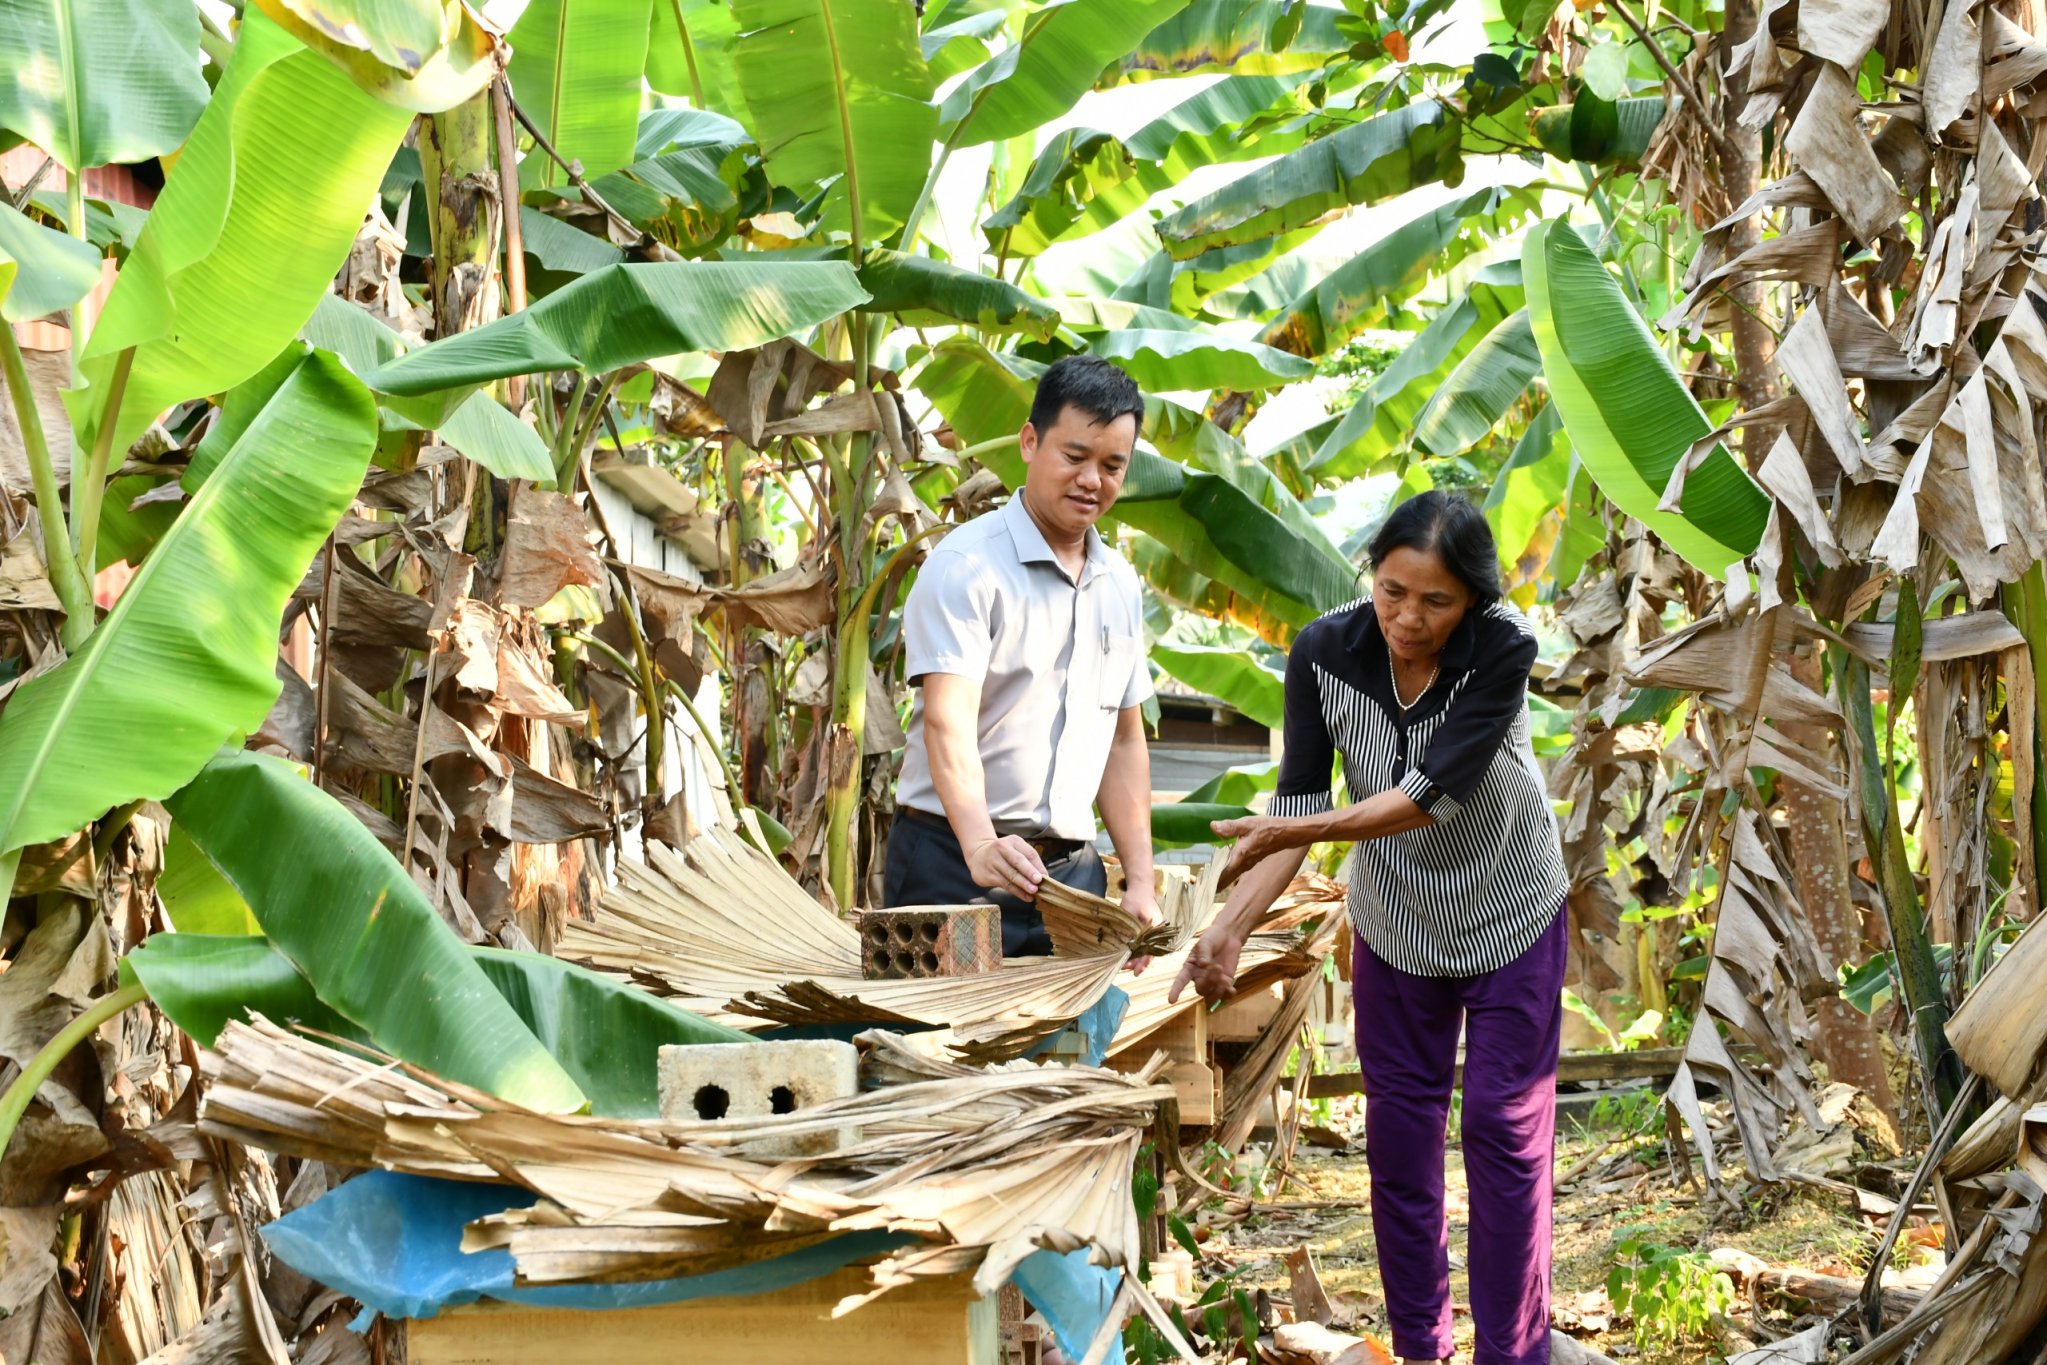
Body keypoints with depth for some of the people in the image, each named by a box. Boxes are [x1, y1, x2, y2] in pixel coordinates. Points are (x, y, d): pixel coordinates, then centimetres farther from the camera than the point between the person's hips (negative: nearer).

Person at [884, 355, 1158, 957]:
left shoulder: (1119, 586, 14)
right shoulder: (967, 566, -9)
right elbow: (948, 721, -21)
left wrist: (1141, 883, 8)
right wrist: (981, 845, -37)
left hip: (1071, 874, 6)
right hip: (956, 863, -6)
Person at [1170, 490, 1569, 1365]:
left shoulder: (1503, 649, -28)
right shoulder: (1324, 653, -20)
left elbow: (1437, 791, -33)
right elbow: (1296, 803, -17)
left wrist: (1301, 830, -40)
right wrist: (1234, 923, -29)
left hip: (1510, 915, -3)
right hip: (1396, 919, 3)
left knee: (1506, 1128, -1)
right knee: (1398, 1130, 8)